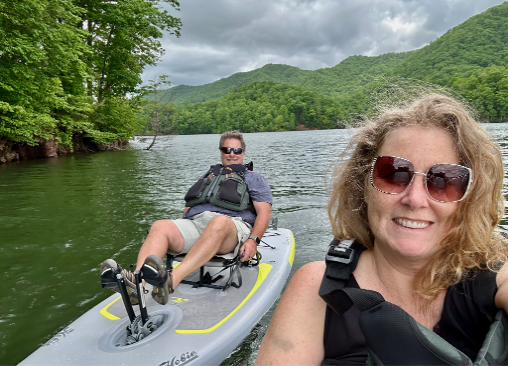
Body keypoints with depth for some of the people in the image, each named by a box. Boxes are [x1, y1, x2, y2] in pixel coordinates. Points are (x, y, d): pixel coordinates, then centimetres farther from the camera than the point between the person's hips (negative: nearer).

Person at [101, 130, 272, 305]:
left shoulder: (253, 178, 24)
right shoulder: (208, 174, 35)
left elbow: (264, 212, 9)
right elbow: (189, 206, 30)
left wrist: (253, 240, -9)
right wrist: (178, 234, 10)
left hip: (233, 225, -4)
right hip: (194, 222, 4)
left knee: (219, 222, -39)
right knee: (160, 226, -24)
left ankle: (171, 281, -56)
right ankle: (138, 282, -48)